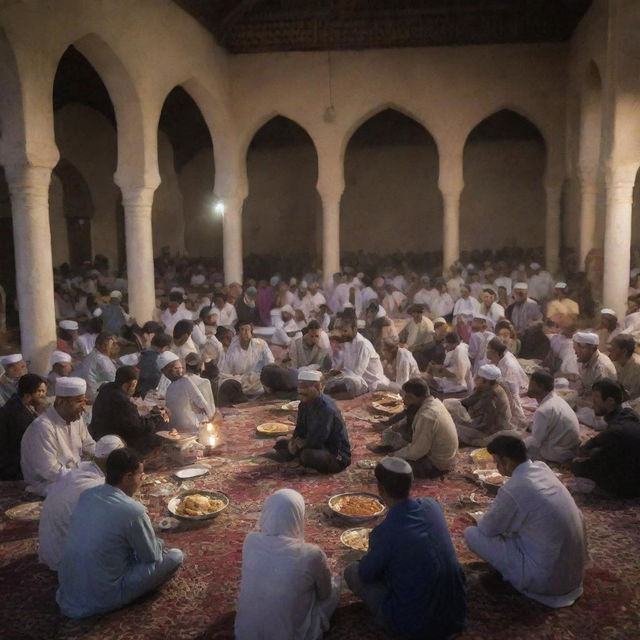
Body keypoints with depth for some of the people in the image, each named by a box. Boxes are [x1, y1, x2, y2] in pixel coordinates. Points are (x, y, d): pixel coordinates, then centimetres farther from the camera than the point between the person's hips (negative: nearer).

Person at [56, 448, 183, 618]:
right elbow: (153, 555, -8)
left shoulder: (86, 494, -3)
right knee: (176, 556, -2)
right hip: (100, 599, -7)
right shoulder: (133, 511, -24)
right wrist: (157, 543, 13)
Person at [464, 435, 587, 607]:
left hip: (548, 579, -8)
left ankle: (522, 580, 8)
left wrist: (486, 517, 13)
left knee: (472, 534, -5)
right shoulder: (543, 468, 0)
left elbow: (487, 529, -6)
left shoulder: (512, 490, -23)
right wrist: (497, 509, 15)